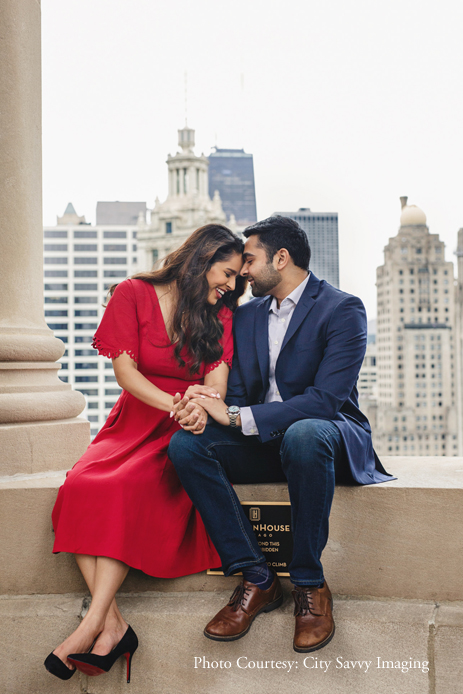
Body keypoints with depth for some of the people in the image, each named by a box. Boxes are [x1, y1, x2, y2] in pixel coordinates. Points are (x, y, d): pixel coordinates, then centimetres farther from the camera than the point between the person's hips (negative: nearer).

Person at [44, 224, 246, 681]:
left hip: (182, 435, 0)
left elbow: (216, 381, -4)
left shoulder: (219, 314, 10)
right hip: (134, 421, 1)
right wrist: (174, 402, -24)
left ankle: (92, 623, -32)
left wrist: (200, 409, -29)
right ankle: (112, 625, -30)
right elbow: (124, 368, -6)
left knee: (129, 488, -31)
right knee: (81, 485, -29)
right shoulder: (134, 294, 3)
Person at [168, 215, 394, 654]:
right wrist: (206, 407, -17)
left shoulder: (342, 310, -10)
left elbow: (326, 400, -21)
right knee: (185, 443, -21)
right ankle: (256, 578, -19)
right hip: (263, 441, 6)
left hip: (330, 434, -5)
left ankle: (310, 585, -23)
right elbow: (238, 394, 9)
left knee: (304, 435, -41)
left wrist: (238, 417, -25)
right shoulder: (247, 315, 12)